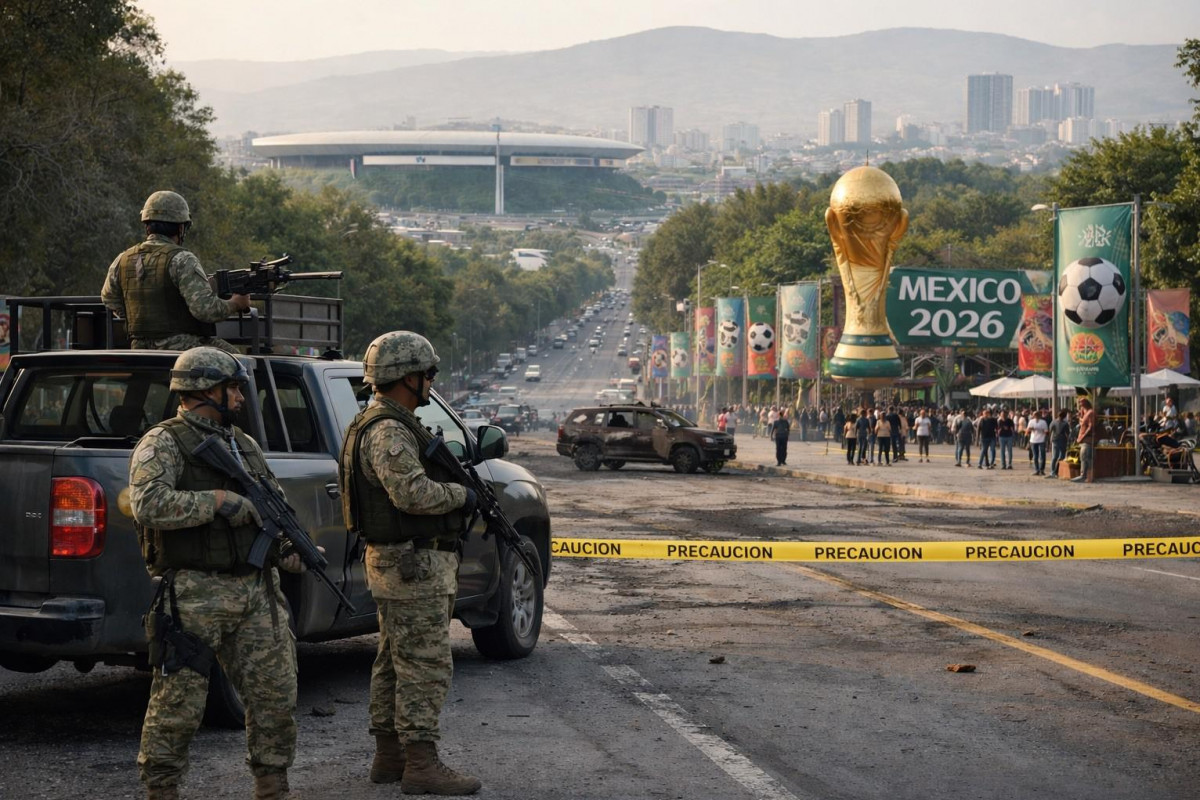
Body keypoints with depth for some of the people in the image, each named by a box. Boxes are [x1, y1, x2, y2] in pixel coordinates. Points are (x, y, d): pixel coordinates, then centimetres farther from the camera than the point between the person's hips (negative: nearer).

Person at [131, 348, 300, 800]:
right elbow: (148, 504, -22)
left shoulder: (245, 446, 19)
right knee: (178, 703, -3)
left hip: (255, 593, 7)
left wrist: (296, 552, 8)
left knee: (274, 694, 7)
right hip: (195, 595, -7)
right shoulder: (163, 443, -5)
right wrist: (220, 501, -20)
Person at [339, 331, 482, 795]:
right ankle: (421, 766, -8)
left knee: (395, 663, 13)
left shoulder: (393, 425, 17)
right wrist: (461, 494, -14)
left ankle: (389, 756, 19)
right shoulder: (389, 431, -18)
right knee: (426, 666, -9)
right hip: (412, 564, -11)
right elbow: (412, 492, -29)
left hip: (398, 561, 11)